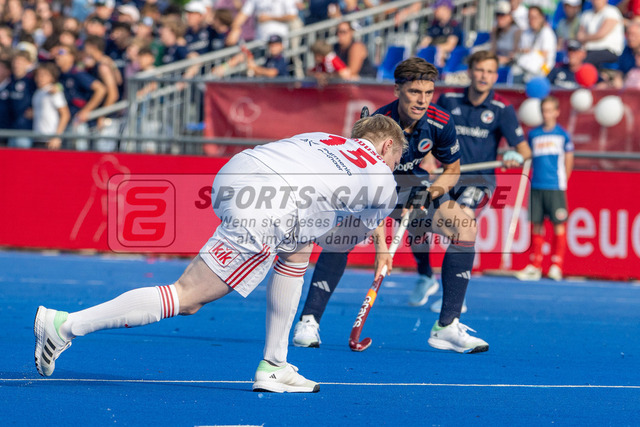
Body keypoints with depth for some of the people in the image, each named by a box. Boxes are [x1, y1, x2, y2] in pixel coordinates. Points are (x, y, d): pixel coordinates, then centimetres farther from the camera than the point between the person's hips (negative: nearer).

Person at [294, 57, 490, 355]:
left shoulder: (440, 123, -21)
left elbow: (452, 169, -2)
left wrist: (432, 191, -24)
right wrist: (380, 245, -46)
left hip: (413, 183, 4)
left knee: (465, 228, -16)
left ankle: (447, 327, -12)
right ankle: (308, 322, -20)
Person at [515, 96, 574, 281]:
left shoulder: (562, 134, 3)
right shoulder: (534, 134, 10)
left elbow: (568, 160, 8)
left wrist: (562, 181, 6)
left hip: (556, 187, -3)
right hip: (536, 187, 3)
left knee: (558, 224, -4)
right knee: (536, 224, 5)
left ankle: (556, 266, 2)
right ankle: (535, 267, 10)